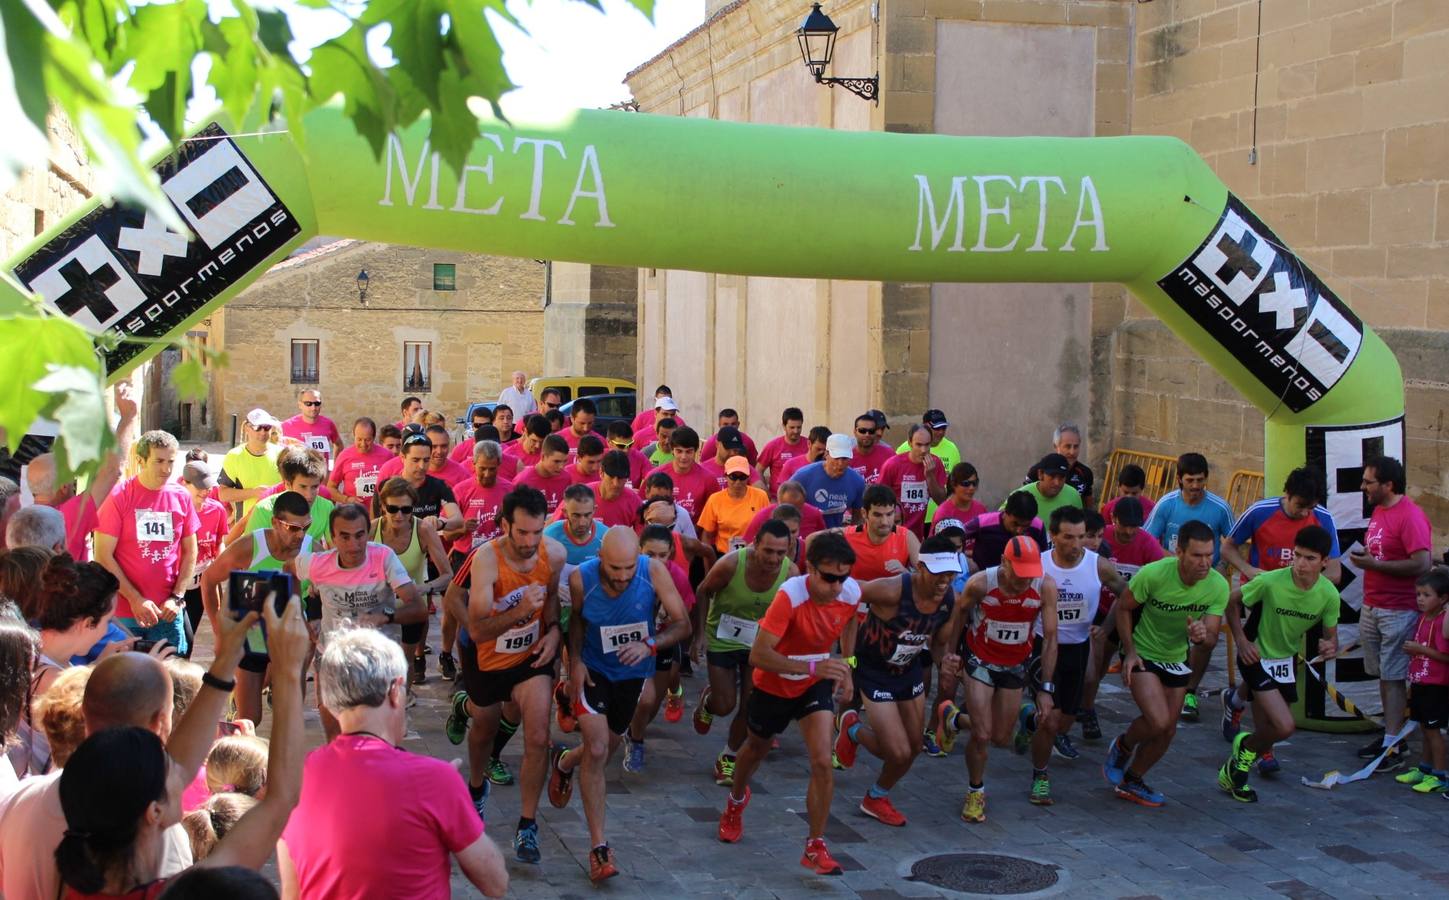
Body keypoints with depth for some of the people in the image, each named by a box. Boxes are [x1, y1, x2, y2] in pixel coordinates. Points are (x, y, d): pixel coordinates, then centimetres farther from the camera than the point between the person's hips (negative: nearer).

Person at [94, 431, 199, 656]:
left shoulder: (181, 497, 4)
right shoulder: (119, 496, -7)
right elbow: (103, 555, -8)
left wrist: (177, 597, -1)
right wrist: (135, 599, -12)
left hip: (169, 612, 3)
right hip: (123, 612, -3)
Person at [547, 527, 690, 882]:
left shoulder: (655, 572, -27)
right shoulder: (581, 579, -24)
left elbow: (682, 624, -21)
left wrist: (650, 645, -38)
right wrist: (575, 660, -14)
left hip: (633, 672, 2)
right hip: (593, 669, -2)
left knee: (607, 747, 20)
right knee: (597, 751, -14)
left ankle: (562, 762, 56)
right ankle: (599, 847, -5)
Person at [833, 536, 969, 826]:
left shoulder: (951, 601, -14)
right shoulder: (892, 590, -35)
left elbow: (939, 643, 2)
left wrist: (945, 658, -22)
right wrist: (847, 656, -20)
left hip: (910, 670, 7)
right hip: (874, 671, -6)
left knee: (914, 747, 13)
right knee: (899, 752, -10)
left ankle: (877, 798, 39)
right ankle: (853, 730, 22)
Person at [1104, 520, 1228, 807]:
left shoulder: (1218, 586, -18)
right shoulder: (1153, 574, -29)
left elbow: (1211, 640, -14)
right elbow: (1122, 608, -12)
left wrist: (1202, 635, -38)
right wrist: (1129, 652, -17)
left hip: (1176, 659, 5)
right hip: (1143, 654, -5)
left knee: (1167, 731, 9)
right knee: (1158, 721, -21)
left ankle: (1131, 781, 32)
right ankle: (1122, 747, 12)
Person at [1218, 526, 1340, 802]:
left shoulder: (1329, 595, -15)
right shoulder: (1270, 582, -26)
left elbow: (1331, 634, -1)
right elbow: (1232, 601, -9)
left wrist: (1330, 646, -25)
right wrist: (1241, 640, -18)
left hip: (1287, 660, 5)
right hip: (1256, 656, -5)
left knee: (1267, 732, 11)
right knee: (1284, 727, -20)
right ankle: (1247, 747, 11)